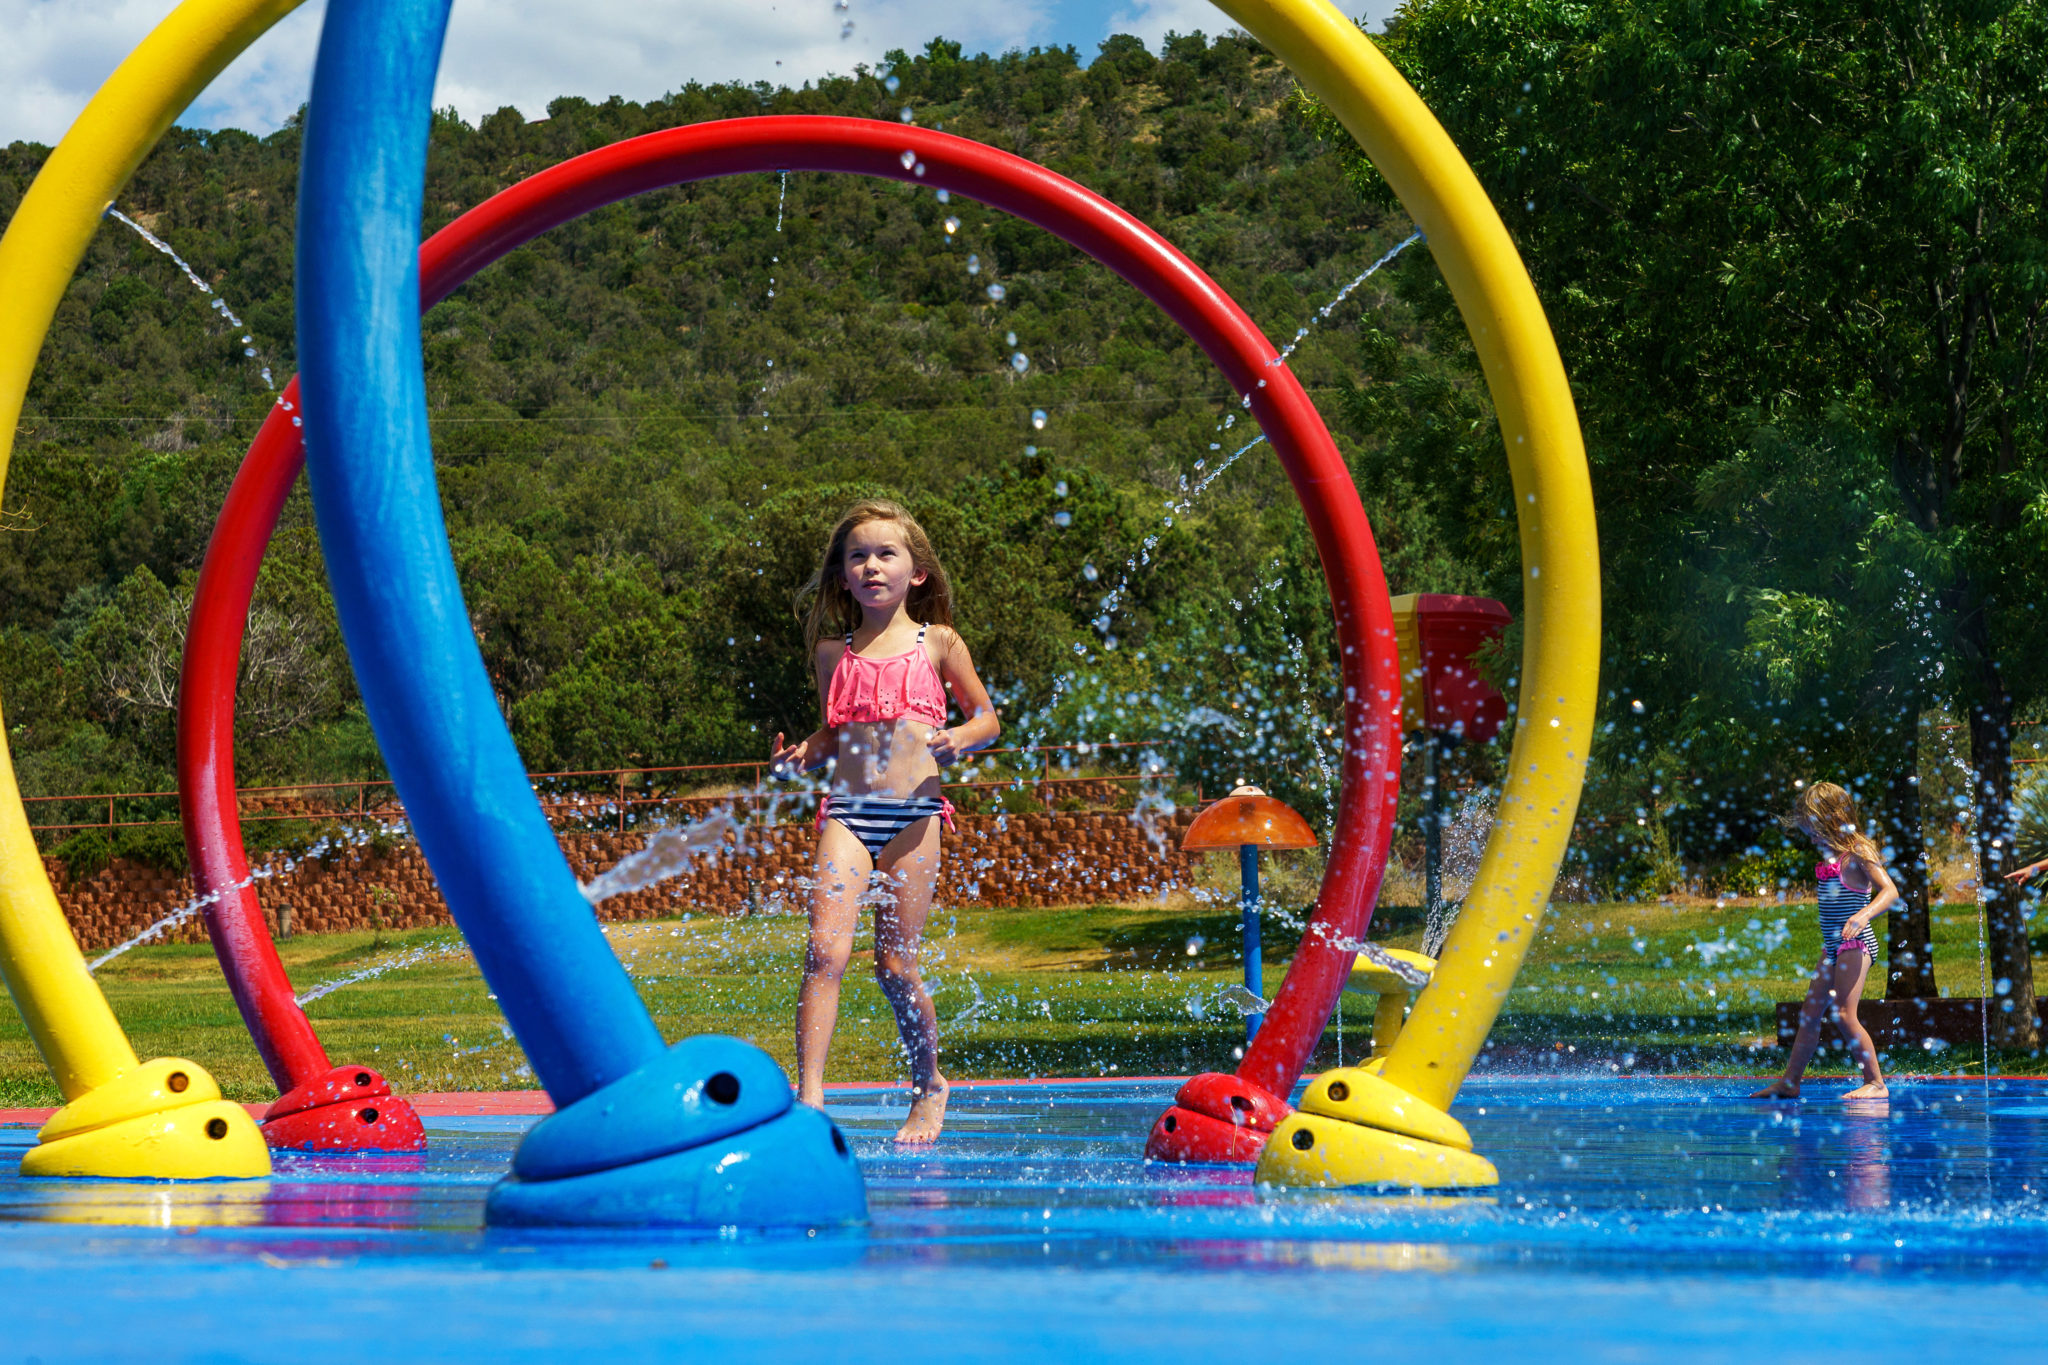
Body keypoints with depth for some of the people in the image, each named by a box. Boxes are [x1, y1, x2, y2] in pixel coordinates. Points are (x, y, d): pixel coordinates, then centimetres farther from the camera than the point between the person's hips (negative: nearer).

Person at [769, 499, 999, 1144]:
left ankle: (929, 1085, 21)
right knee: (826, 948, -15)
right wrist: (803, 754, 5)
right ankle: (809, 1095, -18)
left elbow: (988, 717, 13)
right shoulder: (833, 652, 14)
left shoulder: (938, 643, 7)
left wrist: (958, 739, -8)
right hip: (846, 812, 2)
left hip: (912, 812, -2)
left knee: (895, 962, -1)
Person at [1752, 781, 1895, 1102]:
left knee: (1843, 1014, -14)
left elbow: (1890, 892, -19)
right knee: (1810, 1012, 12)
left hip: (1855, 944, -9)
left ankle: (1876, 1083, -9)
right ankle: (1790, 1081, 20)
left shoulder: (1858, 852, -11)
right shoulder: (1831, 855, 13)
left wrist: (1863, 915, -35)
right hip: (1833, 948, 9)